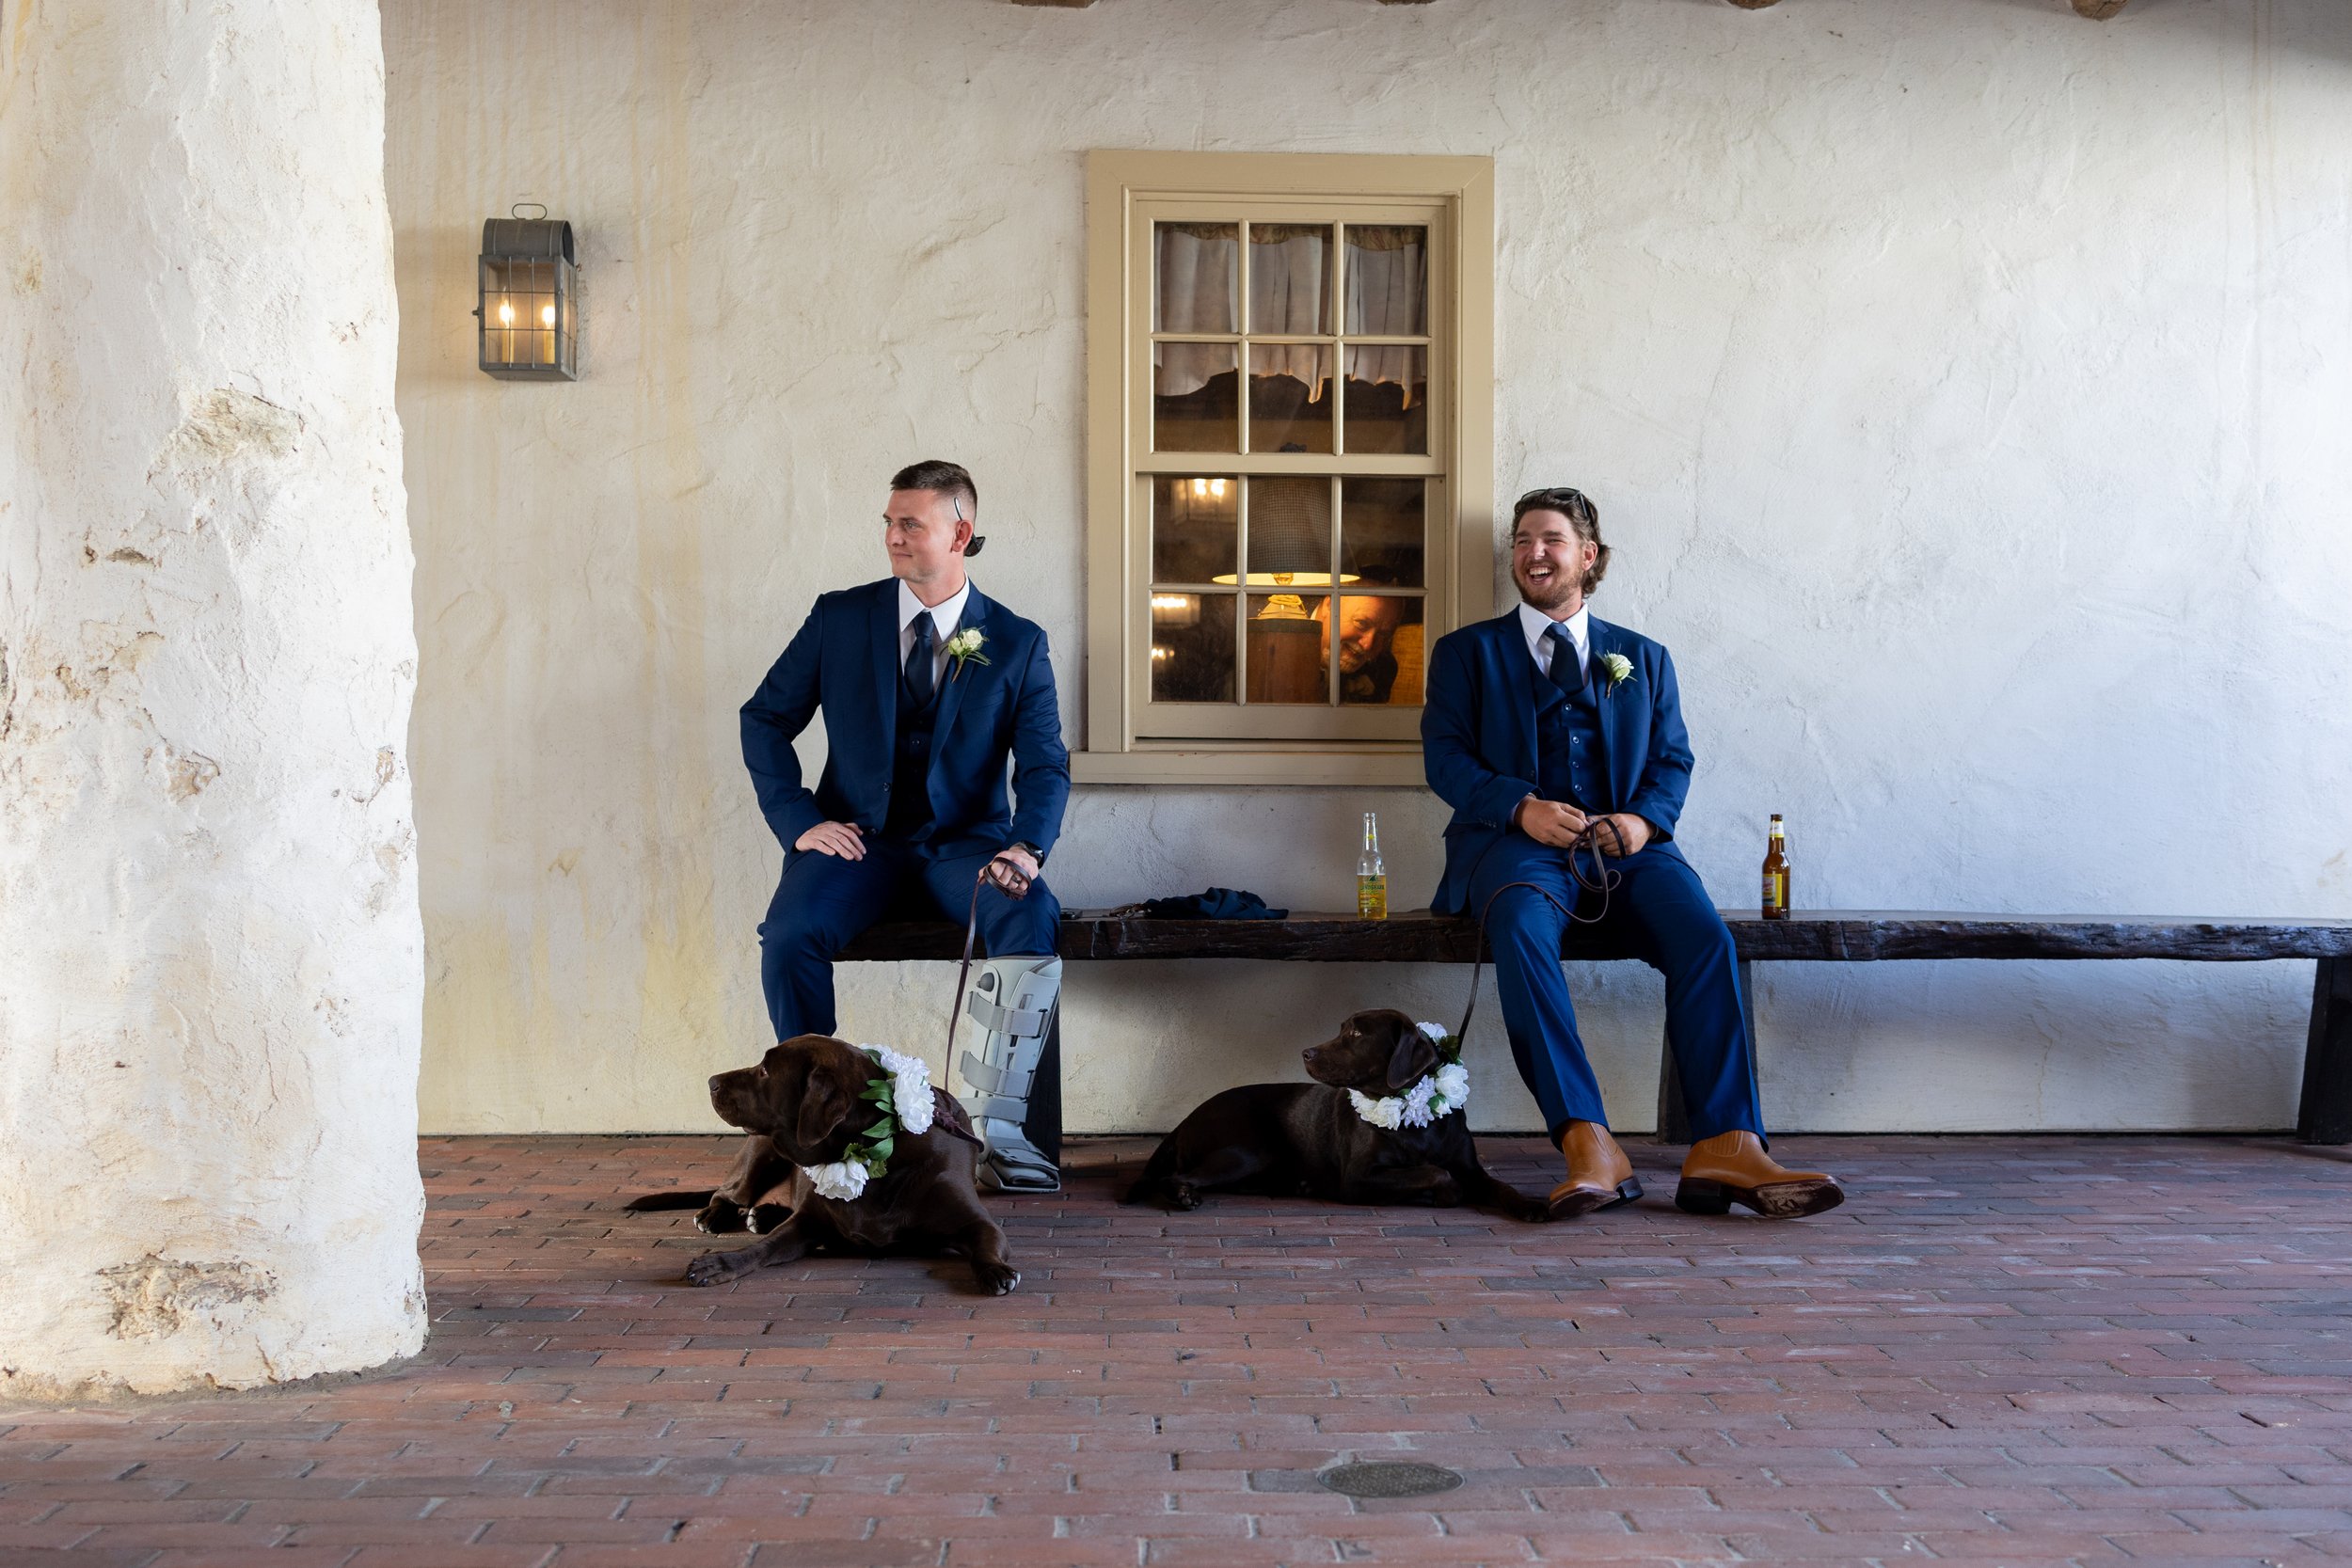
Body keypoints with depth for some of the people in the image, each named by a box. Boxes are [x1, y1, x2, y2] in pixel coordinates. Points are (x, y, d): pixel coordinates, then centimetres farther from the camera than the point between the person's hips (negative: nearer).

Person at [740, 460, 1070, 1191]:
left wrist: (1026, 847, -23)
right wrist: (799, 820, -6)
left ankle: (997, 1125, -26)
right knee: (789, 933, -30)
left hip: (963, 843, 0)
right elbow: (765, 719, 9)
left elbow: (1045, 765, -2)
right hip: (857, 838, 1)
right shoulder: (839, 617, 5)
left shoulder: (1017, 643, 3)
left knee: (1032, 919, -32)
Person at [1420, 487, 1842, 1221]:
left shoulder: (1643, 658, 24)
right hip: (1514, 843, -2)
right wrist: (1522, 805, -14)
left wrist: (1644, 818, -9)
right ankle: (1588, 1147, -44)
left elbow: (1673, 759, 15)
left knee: (1703, 933, -29)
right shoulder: (1468, 651, 18)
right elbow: (1445, 756, 5)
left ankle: (1725, 1146, -36)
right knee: (1522, 929, -38)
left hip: (1623, 844, 2)